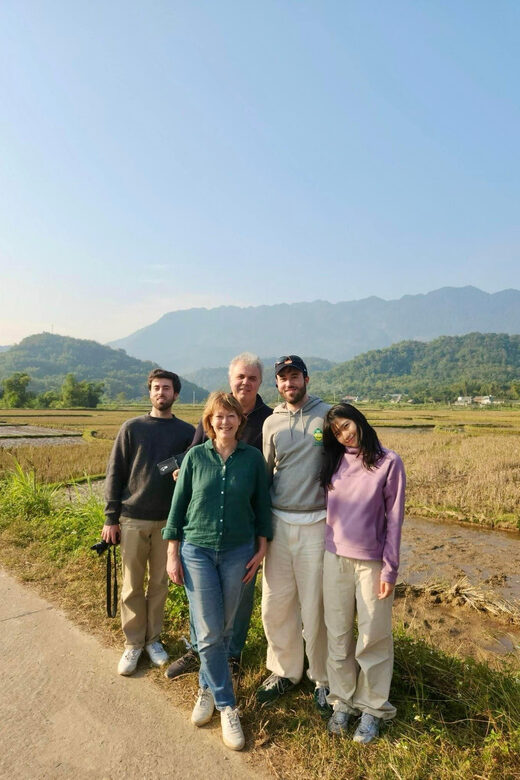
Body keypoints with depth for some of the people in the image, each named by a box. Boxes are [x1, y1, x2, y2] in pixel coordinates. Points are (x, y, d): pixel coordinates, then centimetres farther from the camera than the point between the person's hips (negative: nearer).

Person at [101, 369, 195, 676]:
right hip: (133, 519, 0)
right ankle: (133, 643, 25)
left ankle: (153, 639, 29)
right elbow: (115, 473, 1)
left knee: (160, 583, 12)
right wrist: (111, 517, -2)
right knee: (132, 585, 9)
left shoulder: (187, 432, 2)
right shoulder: (132, 428, 1)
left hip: (168, 520, 0)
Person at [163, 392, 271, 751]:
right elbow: (178, 505, 0)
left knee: (224, 628, 13)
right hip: (197, 550, -1)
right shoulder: (195, 457, -5)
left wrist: (261, 549, 2)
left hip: (238, 552, 1)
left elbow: (262, 505, 3)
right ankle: (227, 706, 20)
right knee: (208, 632, 1)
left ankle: (208, 688, 38)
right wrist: (172, 554, 0)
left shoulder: (253, 458, -4)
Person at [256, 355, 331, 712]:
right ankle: (285, 670, 35)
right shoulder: (272, 423, 7)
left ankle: (323, 678, 30)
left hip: (316, 524, -4)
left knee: (315, 607, 7)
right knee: (275, 605, 12)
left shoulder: (328, 414, -5)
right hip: (279, 523, 4)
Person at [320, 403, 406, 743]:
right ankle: (343, 700, 32)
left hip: (371, 562, -4)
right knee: (338, 635, 12)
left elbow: (394, 518, -7)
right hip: (335, 558, 4)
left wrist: (390, 569, -7)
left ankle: (372, 708, 28)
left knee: (373, 638, 8)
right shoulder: (335, 462, 5)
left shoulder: (389, 462, -8)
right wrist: (328, 549, 7)